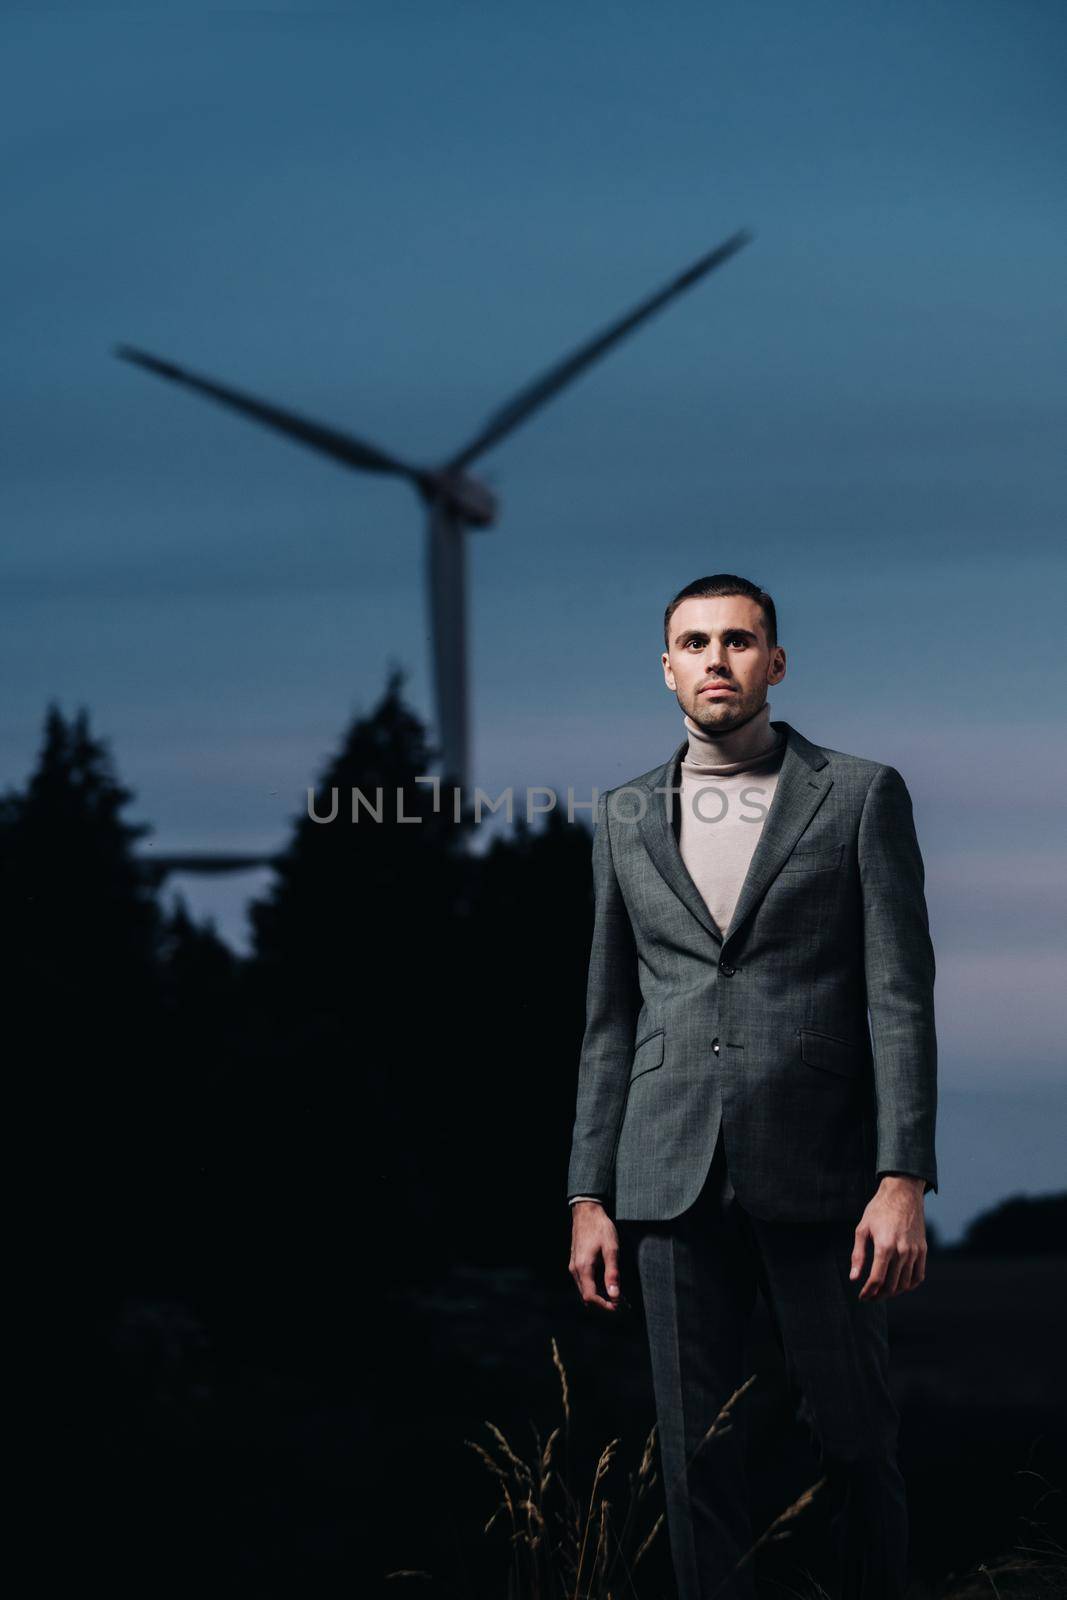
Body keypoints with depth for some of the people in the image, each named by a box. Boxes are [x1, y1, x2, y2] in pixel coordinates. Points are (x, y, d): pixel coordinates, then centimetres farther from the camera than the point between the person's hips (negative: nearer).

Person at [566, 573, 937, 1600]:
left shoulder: (861, 797, 4)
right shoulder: (626, 819, 13)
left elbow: (900, 1000, -2)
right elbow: (610, 1022, 14)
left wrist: (903, 1180, -11)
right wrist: (590, 1197, 7)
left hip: (815, 1178, -2)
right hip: (673, 1186, 2)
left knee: (854, 1445, 2)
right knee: (696, 1457, 2)